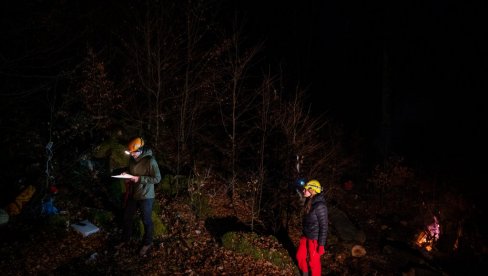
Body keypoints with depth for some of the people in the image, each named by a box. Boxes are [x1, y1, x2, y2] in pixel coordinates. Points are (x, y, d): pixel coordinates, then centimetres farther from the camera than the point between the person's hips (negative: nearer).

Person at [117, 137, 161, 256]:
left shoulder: (150, 161, -22)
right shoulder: (132, 159, 1)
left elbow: (157, 178, -20)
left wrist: (139, 179, -25)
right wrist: (127, 176, -5)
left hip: (146, 196, -7)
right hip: (133, 194, 7)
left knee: (146, 221, 10)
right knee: (126, 218, 18)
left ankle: (147, 243, 30)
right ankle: (125, 239, 41)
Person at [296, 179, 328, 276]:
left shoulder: (319, 206, -25)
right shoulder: (308, 202, 0)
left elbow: (324, 226, -20)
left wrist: (321, 244, -17)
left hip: (314, 239, -8)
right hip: (305, 236, 8)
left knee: (314, 261, 9)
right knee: (300, 256, 20)